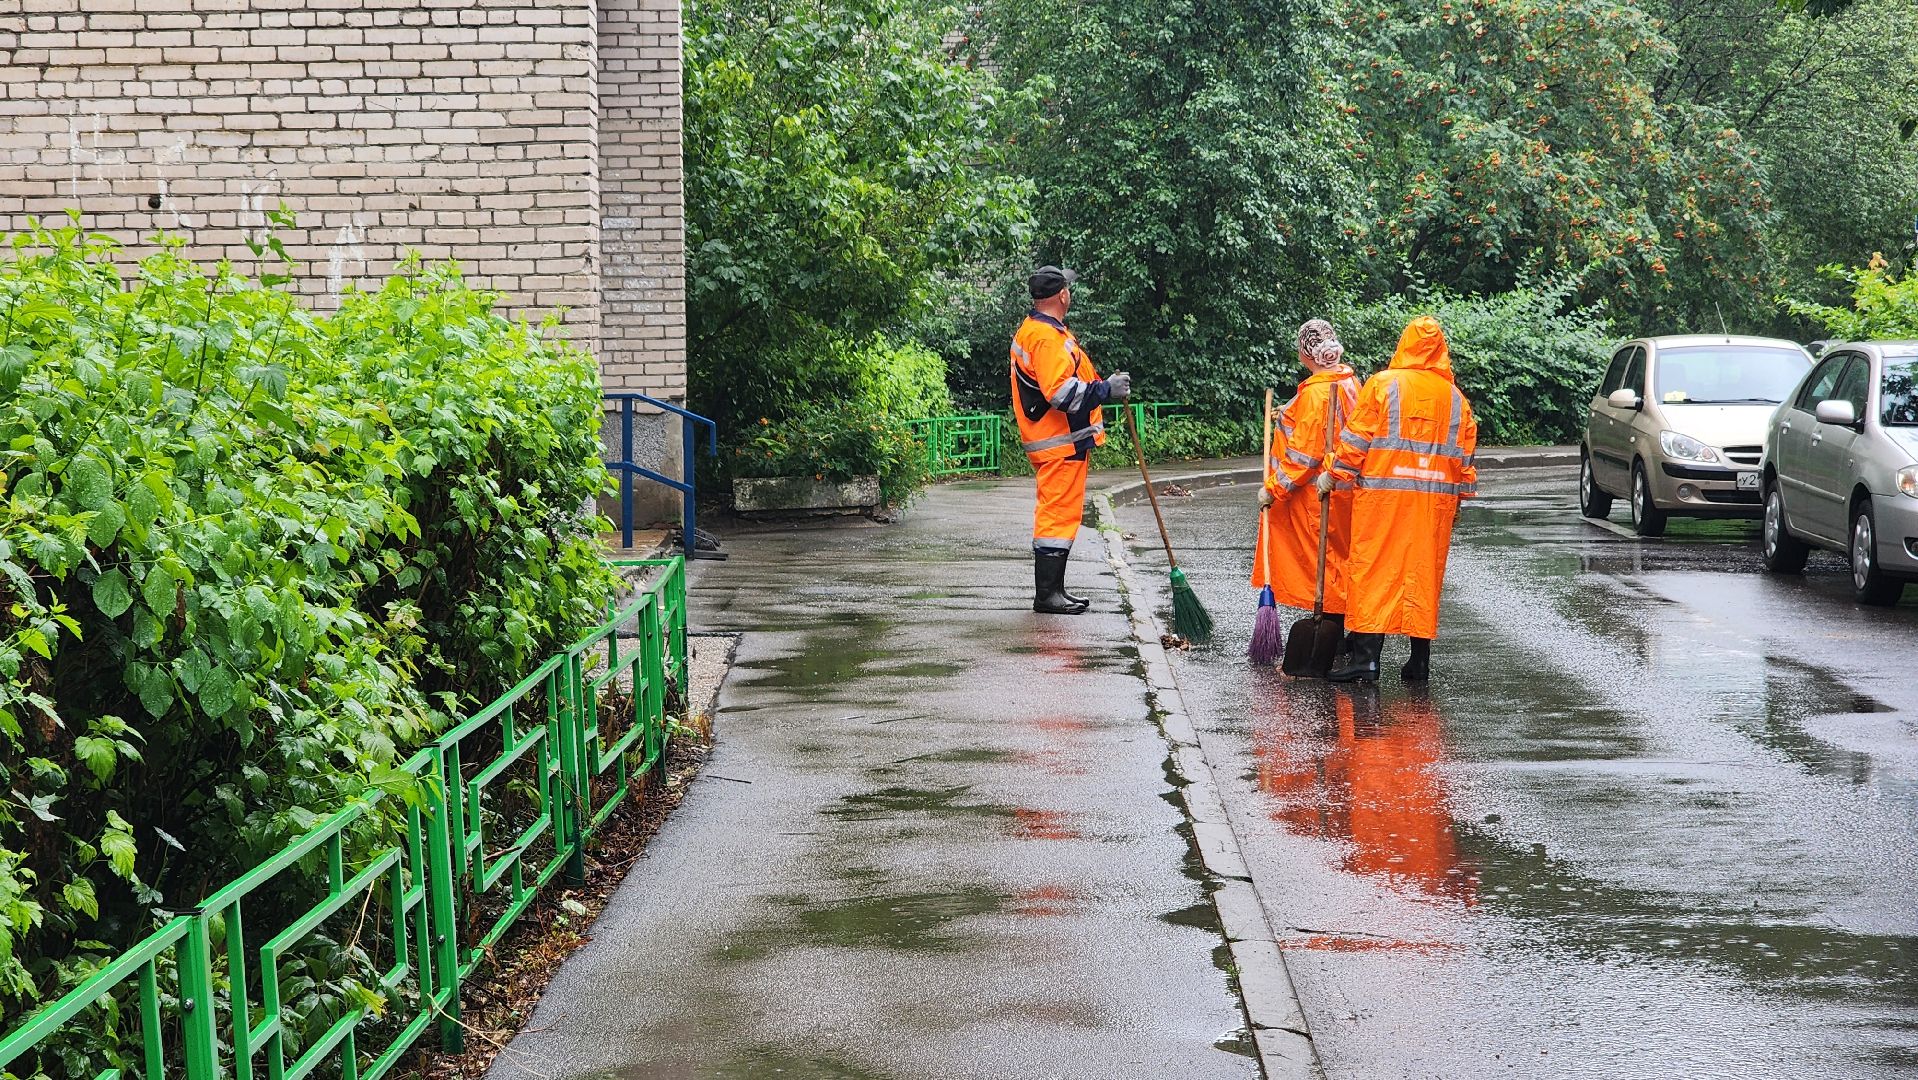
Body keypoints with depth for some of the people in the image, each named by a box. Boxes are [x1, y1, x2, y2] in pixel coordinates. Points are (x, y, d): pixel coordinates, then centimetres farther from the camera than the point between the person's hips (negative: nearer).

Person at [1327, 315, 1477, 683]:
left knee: (1372, 570, -3)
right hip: (1436, 498, 4)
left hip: (1383, 492, -3)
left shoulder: (1383, 384, -2)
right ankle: (1420, 662, 10)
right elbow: (1464, 455, 12)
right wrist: (1458, 498, 18)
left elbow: (1356, 437, -5)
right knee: (1424, 573, 8)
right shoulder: (1455, 397, 9)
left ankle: (1366, 658, -10)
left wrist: (1337, 474, 2)